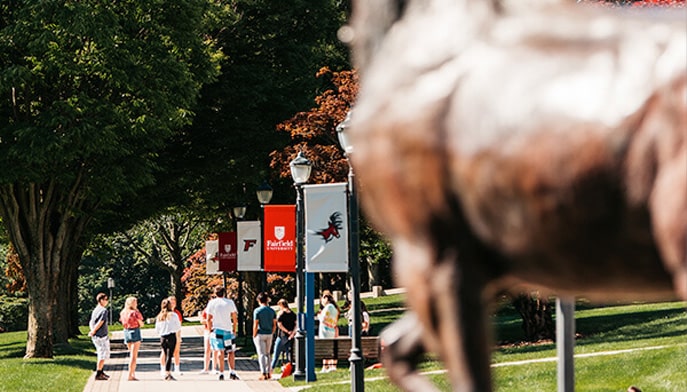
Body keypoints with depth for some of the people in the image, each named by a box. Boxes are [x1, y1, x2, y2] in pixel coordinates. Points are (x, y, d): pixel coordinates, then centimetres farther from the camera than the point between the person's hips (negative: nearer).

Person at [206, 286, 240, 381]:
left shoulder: (212, 303, 4)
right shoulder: (230, 302, 4)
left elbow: (209, 319, 2)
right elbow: (235, 317, 4)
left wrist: (210, 330, 10)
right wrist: (234, 330, 12)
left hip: (216, 329, 0)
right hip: (228, 330, 0)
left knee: (220, 352, 0)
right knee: (230, 351, 7)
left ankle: (221, 373, -6)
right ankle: (232, 372, -3)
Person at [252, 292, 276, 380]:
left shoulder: (257, 310, -10)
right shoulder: (272, 311, 5)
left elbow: (255, 325, -13)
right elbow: (274, 325, 6)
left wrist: (254, 336, -4)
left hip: (260, 334, -5)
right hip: (269, 335, 5)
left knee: (261, 354, -3)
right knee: (267, 354, 16)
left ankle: (264, 373, -9)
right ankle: (268, 372, 16)